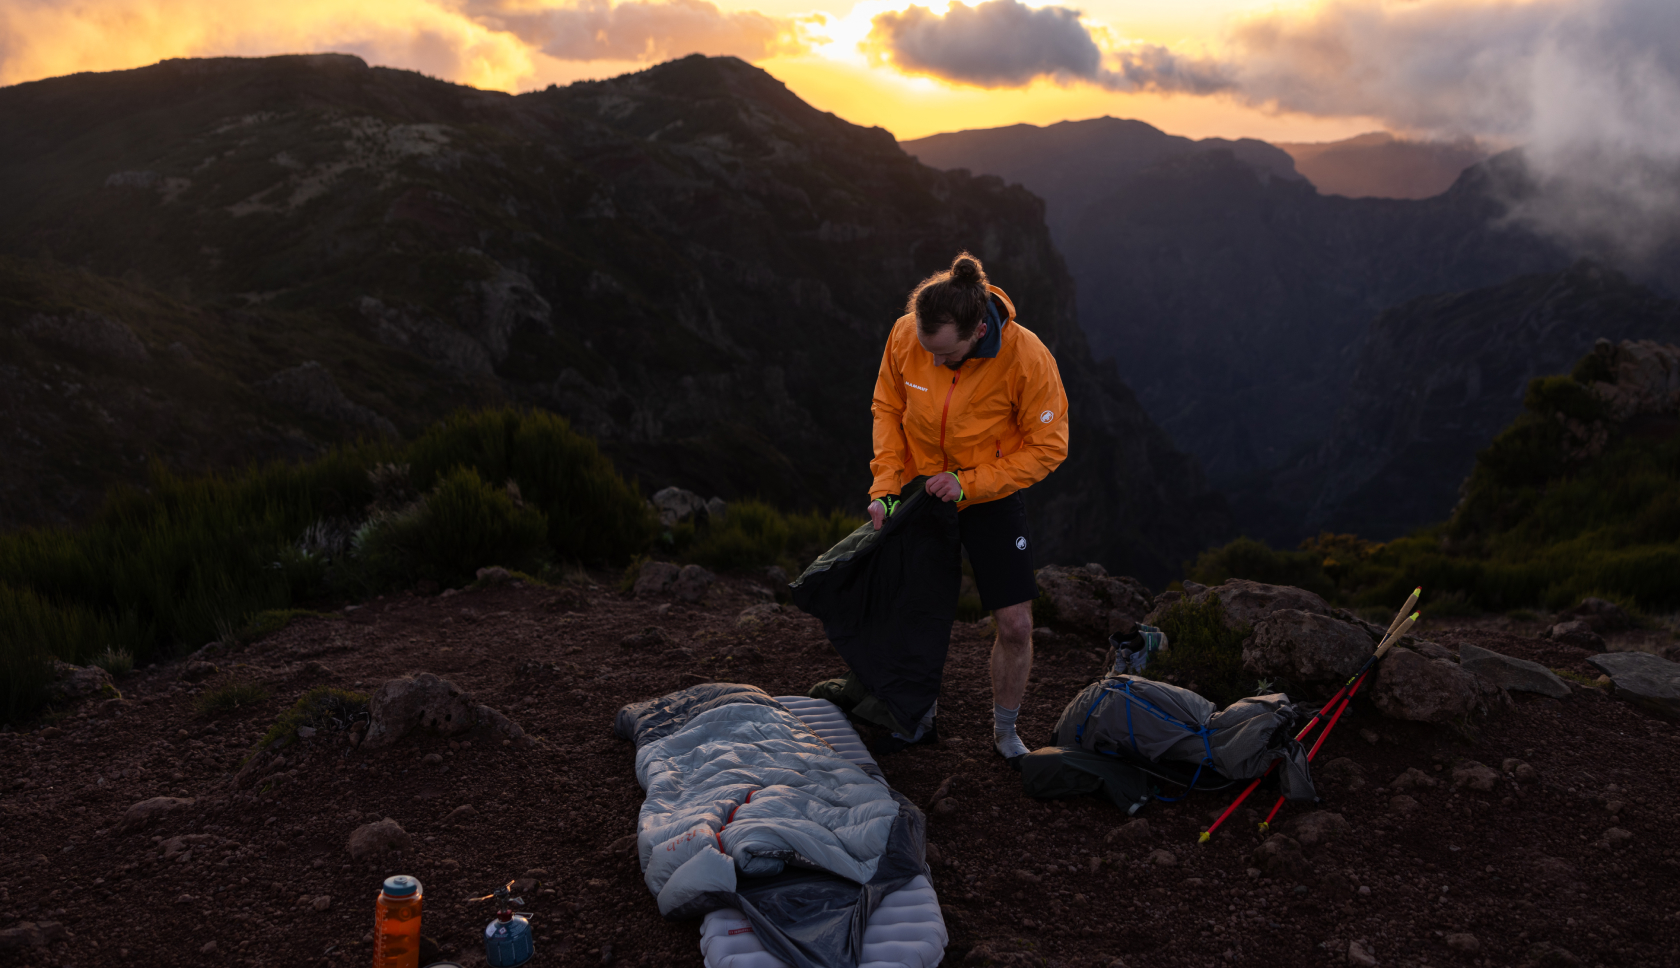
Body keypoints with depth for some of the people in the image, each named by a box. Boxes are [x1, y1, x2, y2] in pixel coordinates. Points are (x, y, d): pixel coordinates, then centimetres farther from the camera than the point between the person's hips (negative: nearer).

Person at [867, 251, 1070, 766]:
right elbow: (888, 409, -1)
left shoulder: (1027, 357, -27)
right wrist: (885, 486, -8)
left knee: (1015, 624, -3)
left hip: (993, 499, -2)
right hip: (921, 492, 2)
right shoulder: (905, 335, -18)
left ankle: (1005, 732, 21)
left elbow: (1047, 446, -17)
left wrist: (969, 482, -23)